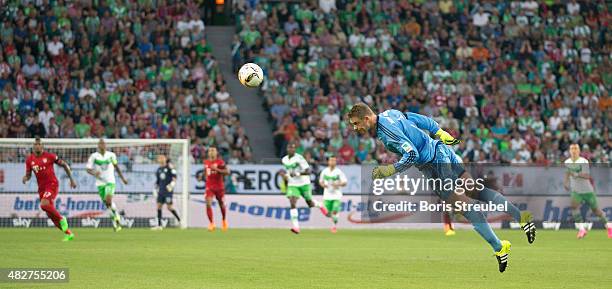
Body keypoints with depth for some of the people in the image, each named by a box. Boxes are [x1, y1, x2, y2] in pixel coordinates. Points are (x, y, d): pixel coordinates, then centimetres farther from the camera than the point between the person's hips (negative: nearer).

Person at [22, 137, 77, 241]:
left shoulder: (49, 156, -7)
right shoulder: (29, 160, 4)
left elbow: (64, 165, 2)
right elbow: (28, 175, 12)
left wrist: (72, 180, 4)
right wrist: (25, 178, -13)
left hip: (52, 184, -5)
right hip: (41, 187, 5)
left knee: (44, 204, -30)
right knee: (51, 215, 4)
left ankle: (62, 219, -8)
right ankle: (68, 233, 16)